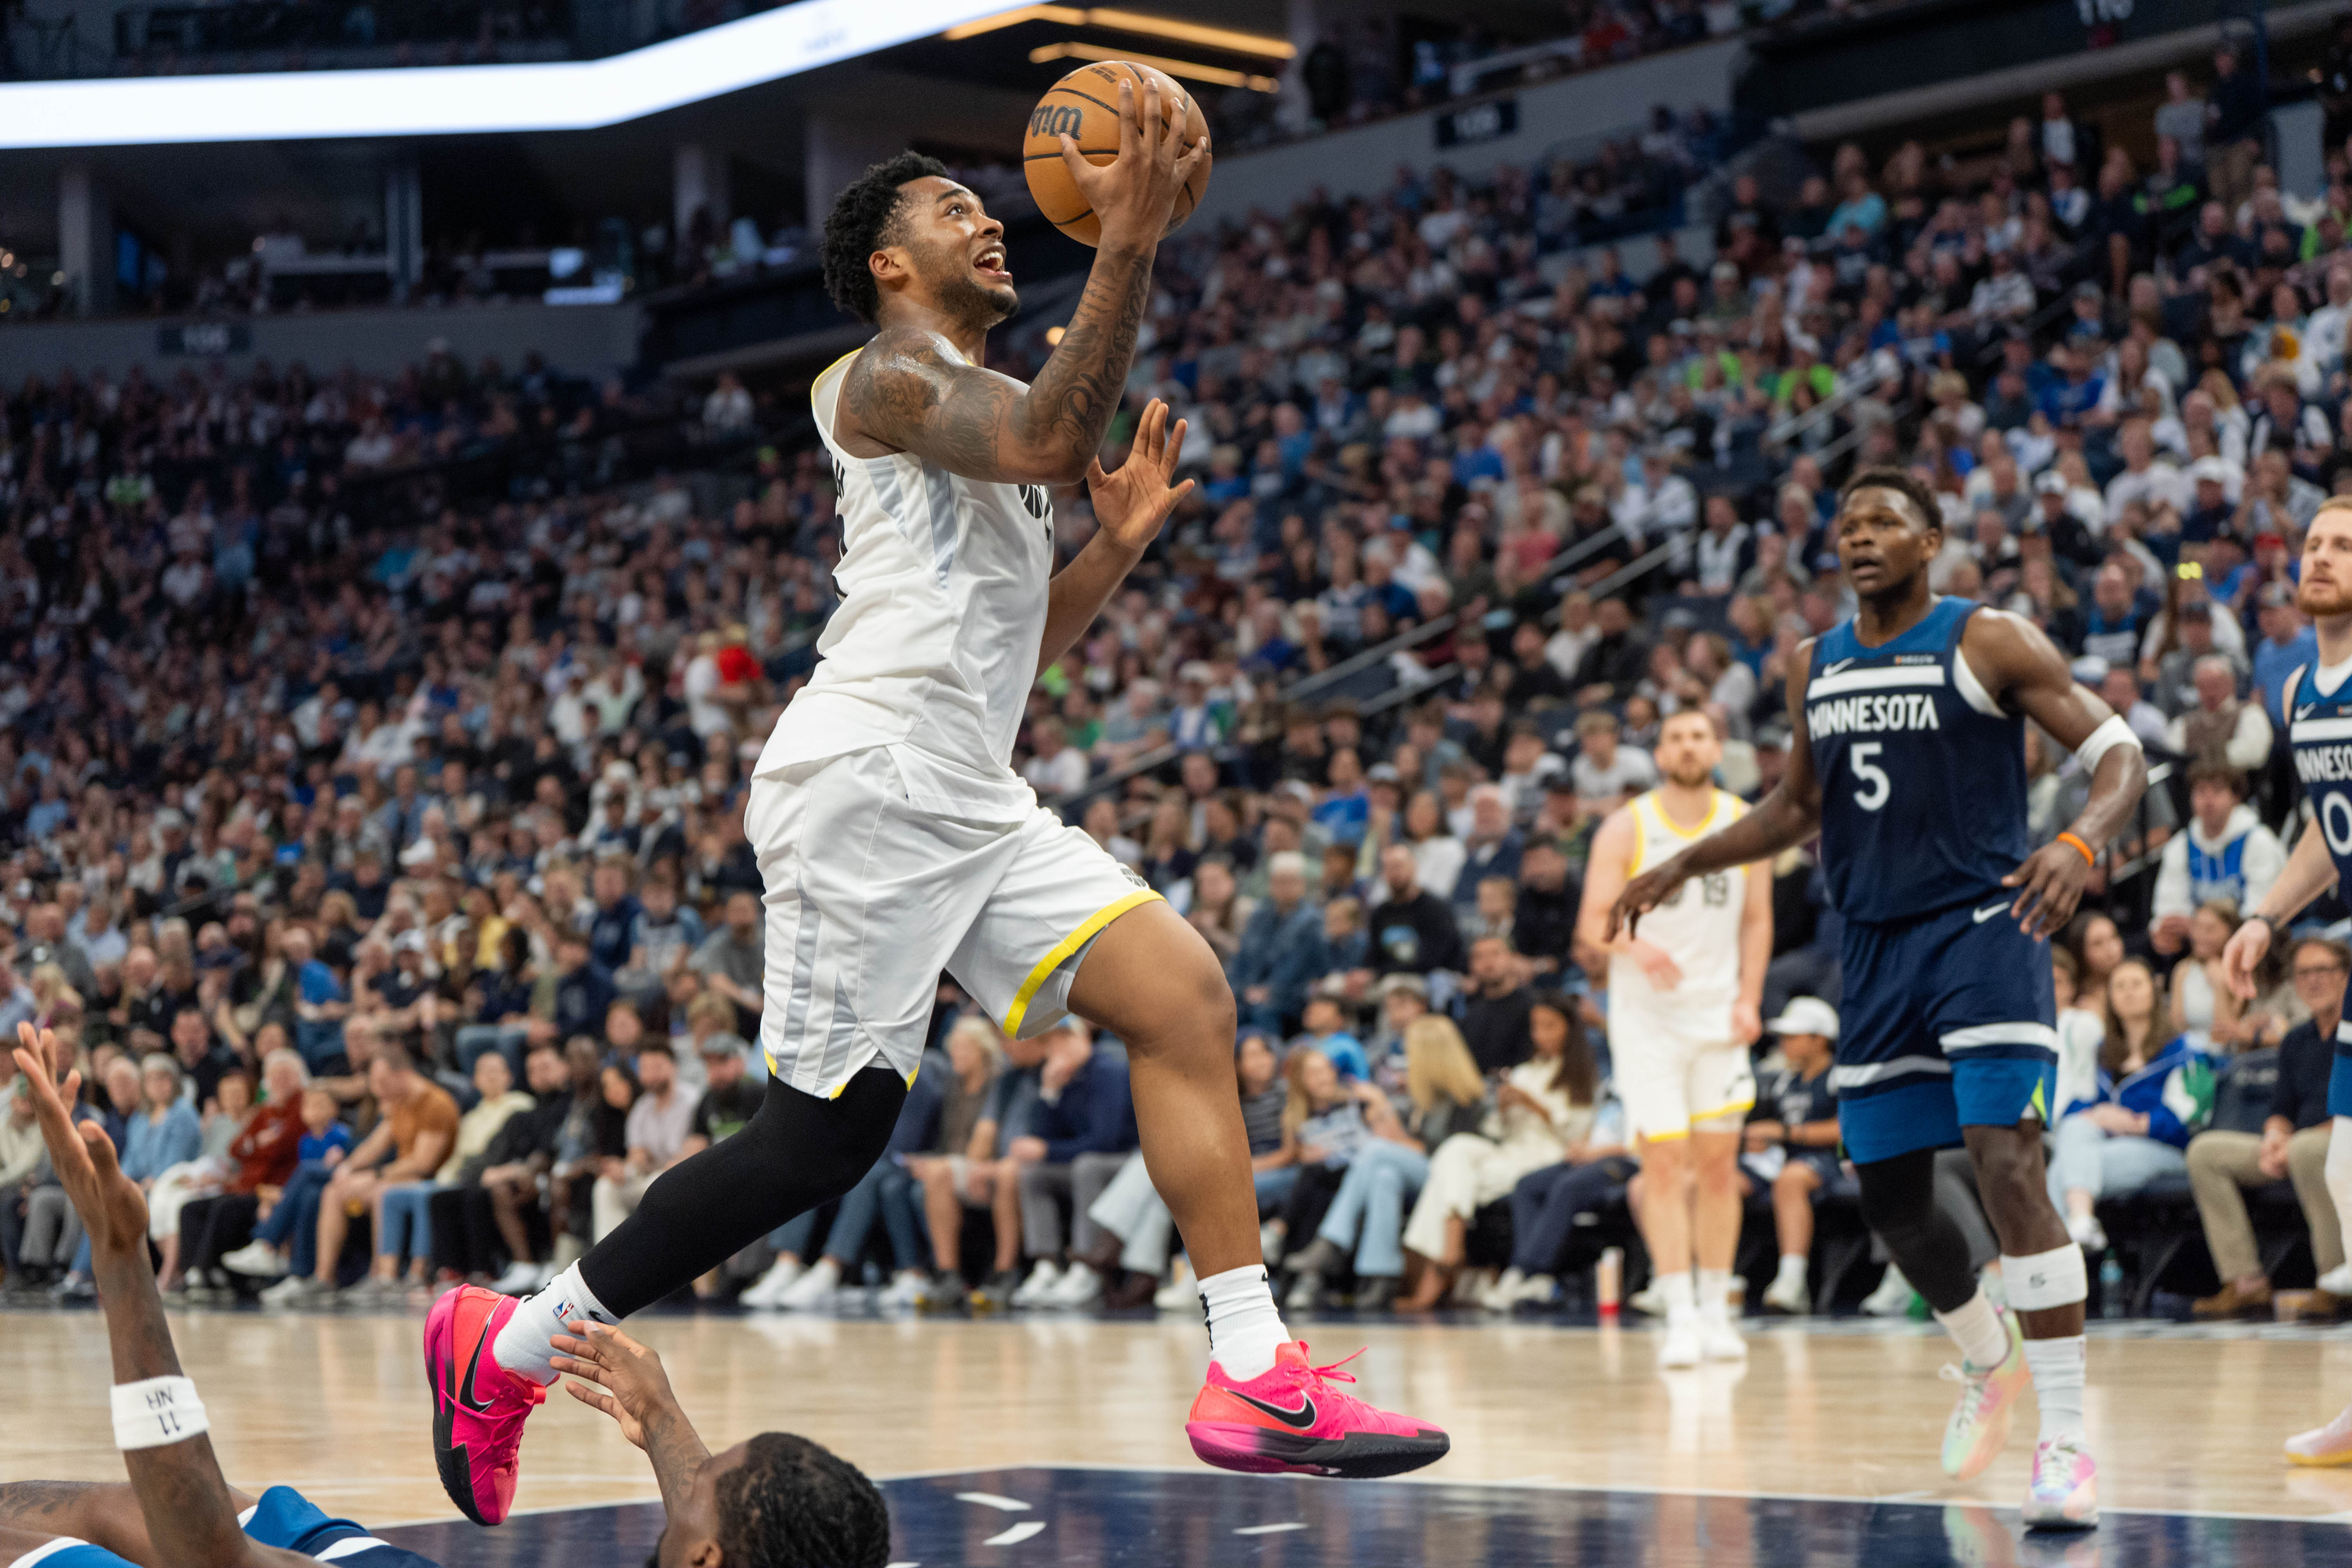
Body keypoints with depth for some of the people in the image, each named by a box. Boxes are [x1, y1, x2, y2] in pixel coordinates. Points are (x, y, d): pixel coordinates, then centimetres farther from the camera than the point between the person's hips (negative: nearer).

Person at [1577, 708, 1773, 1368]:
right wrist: (1635, 947, -28)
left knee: (1719, 1164, 5)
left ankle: (1716, 1309, 15)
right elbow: (1593, 921, -7)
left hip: (1719, 1012, 3)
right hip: (1647, 1016, -2)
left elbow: (1757, 919, 9)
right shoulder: (1627, 828, -5)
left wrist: (1749, 999, -2)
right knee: (1664, 1165, -8)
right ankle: (1680, 1315, -7)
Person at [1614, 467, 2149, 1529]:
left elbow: (2119, 754, -10)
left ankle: (2066, 1439, -17)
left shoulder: (1989, 643, -6)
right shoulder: (1817, 667, 12)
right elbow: (1799, 808, 25)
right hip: (1876, 947, 6)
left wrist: (2082, 843, -30)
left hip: (1984, 930, -6)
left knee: (2008, 1169, -20)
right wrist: (1684, 866, 15)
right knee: (1887, 1192, 10)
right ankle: (1990, 1366, 38)